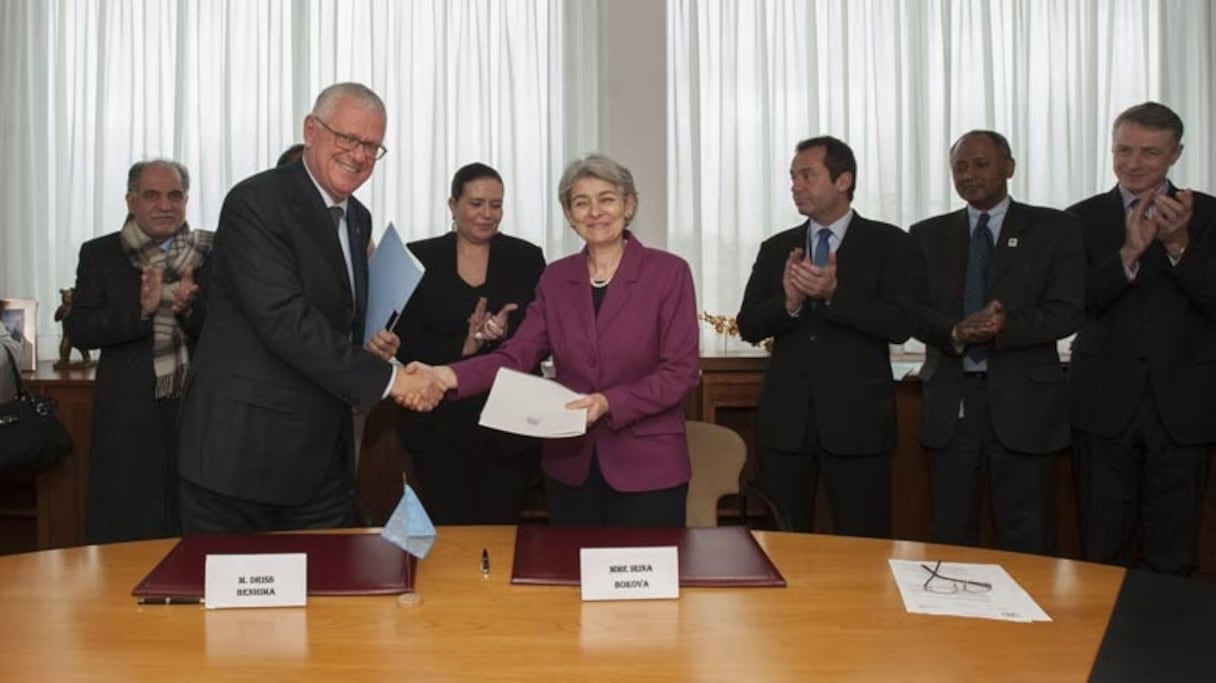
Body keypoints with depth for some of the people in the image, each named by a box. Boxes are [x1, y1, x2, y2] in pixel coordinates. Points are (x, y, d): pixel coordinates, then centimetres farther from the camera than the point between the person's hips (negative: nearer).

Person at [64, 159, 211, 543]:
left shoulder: (212, 254, 3)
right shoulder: (99, 254, 4)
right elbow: (78, 330, -3)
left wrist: (190, 307, -21)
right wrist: (140, 310, -19)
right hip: (129, 416, 0)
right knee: (127, 533, 5)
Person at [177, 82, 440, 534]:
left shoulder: (358, 218, 12)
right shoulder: (256, 203, -13)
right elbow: (284, 319, -23)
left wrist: (369, 345, 1)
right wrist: (385, 378, -23)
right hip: (241, 449, -7)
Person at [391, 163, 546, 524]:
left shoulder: (527, 258, 6)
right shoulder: (420, 258, 4)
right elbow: (405, 342, -1)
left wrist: (506, 333, -18)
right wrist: (461, 348, -17)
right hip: (440, 425, 0)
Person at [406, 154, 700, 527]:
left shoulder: (668, 272, -5)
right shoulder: (556, 277, 7)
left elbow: (680, 371, -10)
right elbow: (517, 355, -2)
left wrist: (610, 404, -23)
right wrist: (451, 375, -20)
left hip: (648, 467, -3)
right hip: (570, 465, 4)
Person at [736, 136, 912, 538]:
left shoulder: (888, 244, 1)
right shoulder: (776, 249, 11)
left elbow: (901, 325, -10)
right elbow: (748, 326, 5)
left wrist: (835, 293, -22)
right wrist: (789, 302, -15)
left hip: (857, 419, -3)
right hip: (785, 419, 3)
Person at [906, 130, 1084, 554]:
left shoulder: (1054, 228, 4)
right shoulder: (928, 235, 12)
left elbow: (1066, 312, -4)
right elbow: (914, 312, 4)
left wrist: (1004, 326, -20)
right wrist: (956, 332, -16)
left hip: (1022, 400, -2)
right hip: (949, 401, 2)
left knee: (1026, 544, 3)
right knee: (950, 538, 9)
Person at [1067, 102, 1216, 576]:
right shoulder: (1084, 218, 3)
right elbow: (1076, 303, -8)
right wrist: (1129, 252, -23)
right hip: (1105, 401, 0)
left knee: (1172, 555, 7)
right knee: (1102, 551, 9)